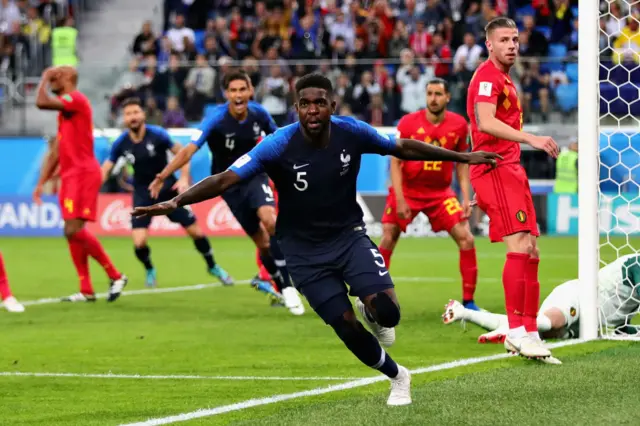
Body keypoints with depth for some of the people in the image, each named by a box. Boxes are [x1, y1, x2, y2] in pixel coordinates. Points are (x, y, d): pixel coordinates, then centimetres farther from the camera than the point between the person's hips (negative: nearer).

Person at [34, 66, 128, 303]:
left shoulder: (77, 99, -9)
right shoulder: (64, 111, 21)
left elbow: (41, 102, -22)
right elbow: (56, 152, 24)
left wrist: (45, 77, -5)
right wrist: (42, 182, 20)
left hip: (82, 174, -10)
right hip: (70, 175, 10)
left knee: (74, 230, -16)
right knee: (72, 232, 6)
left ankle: (115, 276, -7)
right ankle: (86, 291, 7)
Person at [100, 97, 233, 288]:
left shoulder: (157, 134, -15)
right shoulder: (121, 144, -10)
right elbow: (105, 170, -2)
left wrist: (184, 179, -18)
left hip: (168, 188, -1)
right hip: (143, 193, 1)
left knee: (195, 231, 0)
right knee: (139, 242, -15)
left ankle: (213, 267, 27)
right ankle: (150, 271, 17)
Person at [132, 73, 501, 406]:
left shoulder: (352, 132, -13)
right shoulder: (279, 145, -22)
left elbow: (404, 148, 3)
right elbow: (226, 180, -26)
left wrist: (463, 157, 8)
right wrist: (175, 202, -39)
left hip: (349, 235, 1)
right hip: (304, 250, -1)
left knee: (386, 312, -20)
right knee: (347, 327, -5)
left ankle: (371, 311, 19)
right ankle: (397, 377, 23)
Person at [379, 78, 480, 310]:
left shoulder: (458, 125, -6)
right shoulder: (408, 123, -13)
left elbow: (462, 163, 6)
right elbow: (396, 162, -9)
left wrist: (466, 197, -3)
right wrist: (399, 200, -16)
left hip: (440, 193, 2)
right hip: (407, 190, -2)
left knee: (466, 239, -9)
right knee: (387, 241, -4)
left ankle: (468, 301, 1)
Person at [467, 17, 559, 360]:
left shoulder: (504, 80, 23)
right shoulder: (488, 76, -9)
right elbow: (485, 122, -24)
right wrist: (531, 138, -34)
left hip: (510, 171, 10)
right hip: (496, 169, -10)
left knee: (530, 252, 7)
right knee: (519, 247, -18)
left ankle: (528, 333, 10)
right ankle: (517, 330, -19)